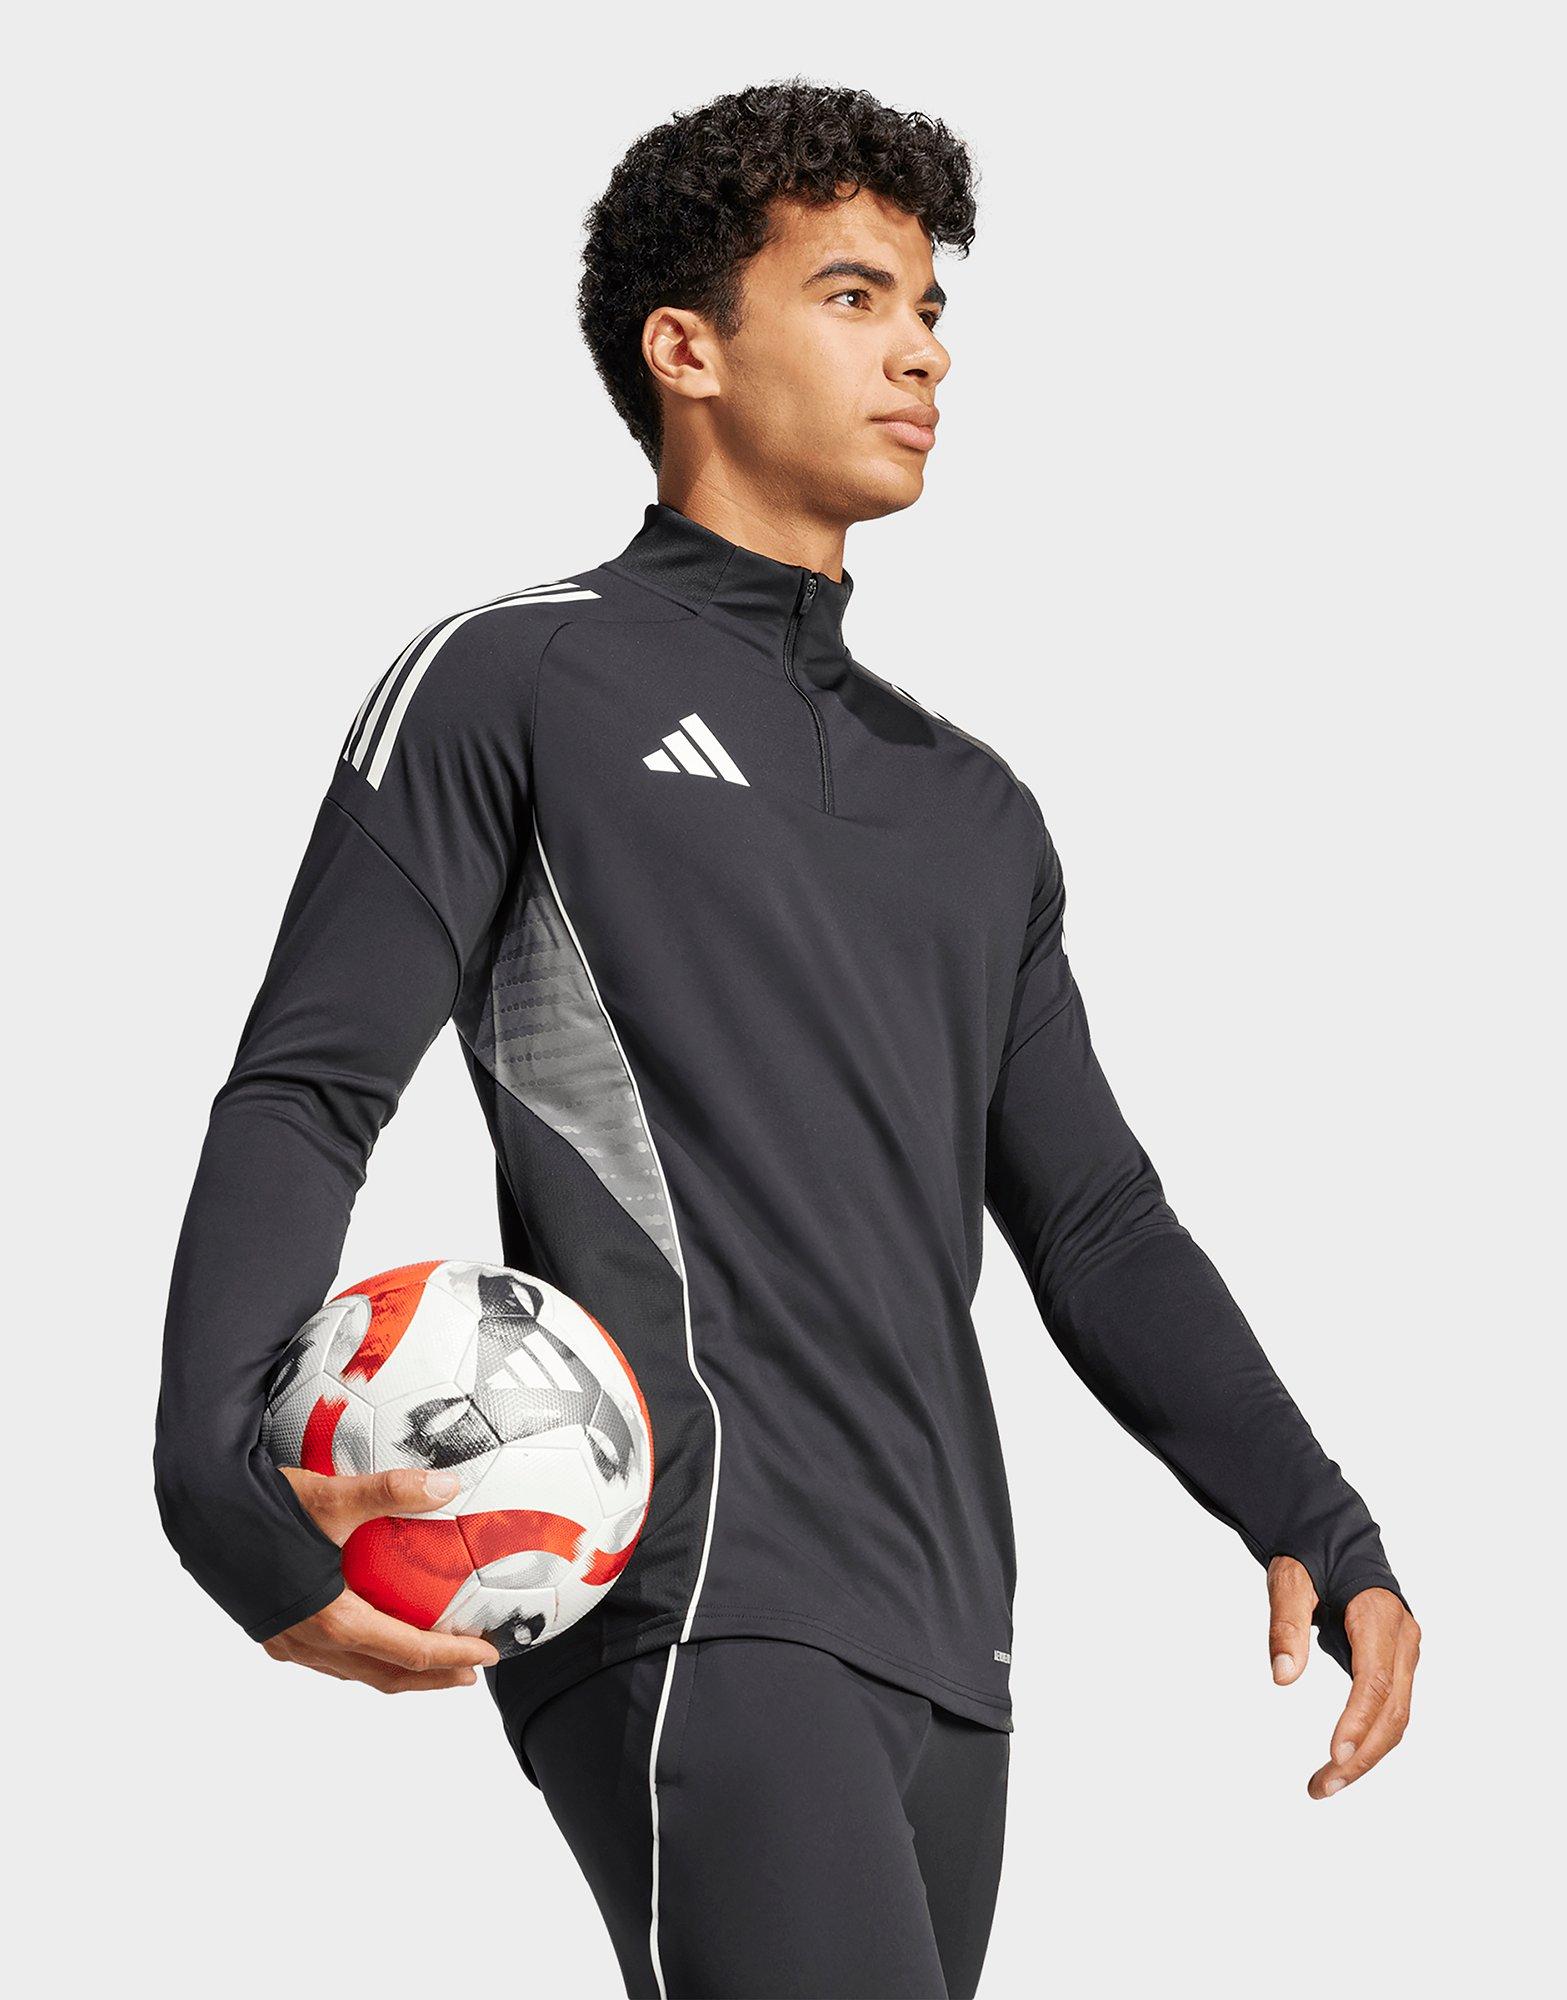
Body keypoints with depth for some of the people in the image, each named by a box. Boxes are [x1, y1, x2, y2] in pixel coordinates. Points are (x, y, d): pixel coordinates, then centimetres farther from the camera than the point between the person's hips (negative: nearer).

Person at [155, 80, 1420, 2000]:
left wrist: (1315, 1527, 9)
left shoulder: (976, 809, 24)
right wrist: (219, 1472, -22)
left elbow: (1094, 1221, 25)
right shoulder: (518, 683, 4)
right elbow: (305, 1095, -3)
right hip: (696, 1609, -7)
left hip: (946, 1647, 7)